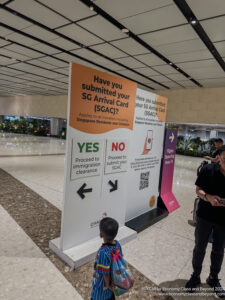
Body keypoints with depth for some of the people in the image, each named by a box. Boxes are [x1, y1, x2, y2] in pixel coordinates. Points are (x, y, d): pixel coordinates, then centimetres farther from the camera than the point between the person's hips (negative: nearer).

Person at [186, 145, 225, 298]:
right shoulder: (208, 170, -13)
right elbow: (198, 190, -6)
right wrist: (208, 197, -27)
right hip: (205, 216, -1)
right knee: (199, 248, 14)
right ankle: (196, 276, 36)